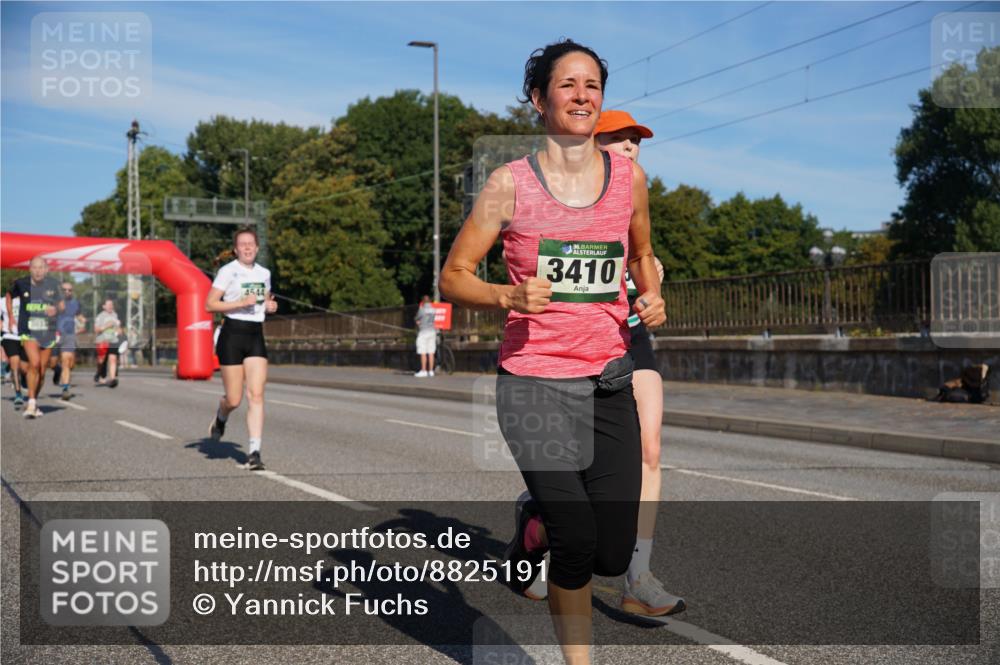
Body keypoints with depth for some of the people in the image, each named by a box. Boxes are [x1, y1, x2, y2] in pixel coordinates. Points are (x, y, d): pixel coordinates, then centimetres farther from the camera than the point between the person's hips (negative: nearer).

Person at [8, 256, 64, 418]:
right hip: (28, 331, -2)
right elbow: (9, 296, 17)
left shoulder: (53, 284, -1)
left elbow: (61, 305, 7)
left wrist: (56, 309, -16)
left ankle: (34, 403, 26)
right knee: (34, 363, -22)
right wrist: (11, 317, 11)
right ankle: (31, 403, -17)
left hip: (48, 331, 2)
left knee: (42, 370, 8)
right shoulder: (21, 284, -3)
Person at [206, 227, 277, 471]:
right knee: (234, 400, 0)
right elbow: (209, 304, -10)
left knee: (256, 395, -8)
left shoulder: (264, 273, 12)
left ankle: (255, 452, -8)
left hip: (256, 337, 4)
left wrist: (270, 306, 4)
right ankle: (221, 417, 36)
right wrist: (241, 303, -19)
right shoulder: (228, 271, -5)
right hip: (232, 335, -4)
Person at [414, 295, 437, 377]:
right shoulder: (434, 309, 8)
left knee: (423, 353, -4)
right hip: (433, 331, 5)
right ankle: (431, 370, 5)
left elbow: (417, 321, 2)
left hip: (423, 331, -5)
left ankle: (423, 371, -7)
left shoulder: (422, 309, -6)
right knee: (431, 353, 5)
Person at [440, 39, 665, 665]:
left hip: (609, 379, 4)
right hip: (535, 382, -3)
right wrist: (509, 296, -18)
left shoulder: (629, 177, 5)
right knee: (576, 545, -11)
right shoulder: (510, 183, -4)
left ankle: (540, 517, 35)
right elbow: (454, 275, 1)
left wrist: (652, 297, 3)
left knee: (613, 555, 3)